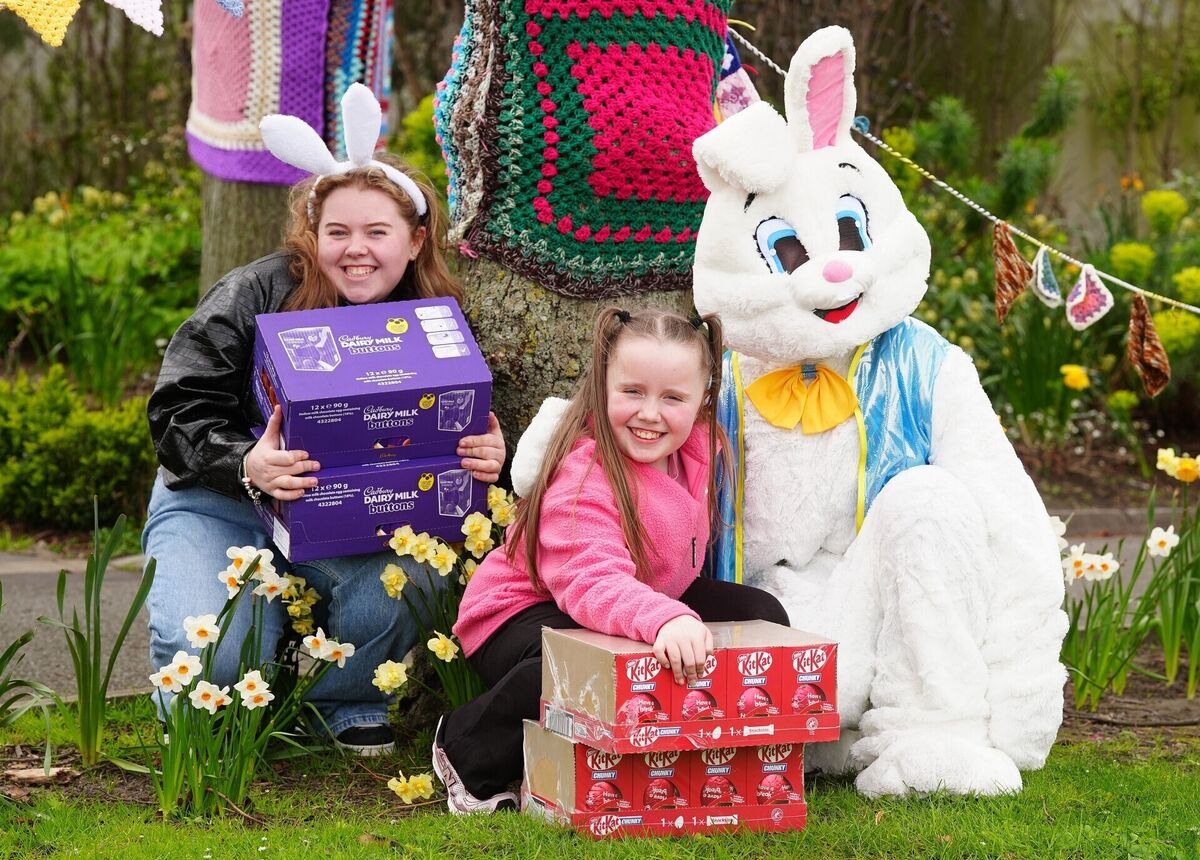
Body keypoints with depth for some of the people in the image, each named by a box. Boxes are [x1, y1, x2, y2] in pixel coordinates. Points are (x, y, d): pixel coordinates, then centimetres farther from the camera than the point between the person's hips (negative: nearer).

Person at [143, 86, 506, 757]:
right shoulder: (255, 296, -11)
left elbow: (463, 443, 5)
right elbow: (178, 413, -12)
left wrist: (487, 461, -21)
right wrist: (247, 465, -33)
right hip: (220, 501, -2)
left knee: (402, 594, -33)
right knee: (214, 652, -31)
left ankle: (349, 703, 1)